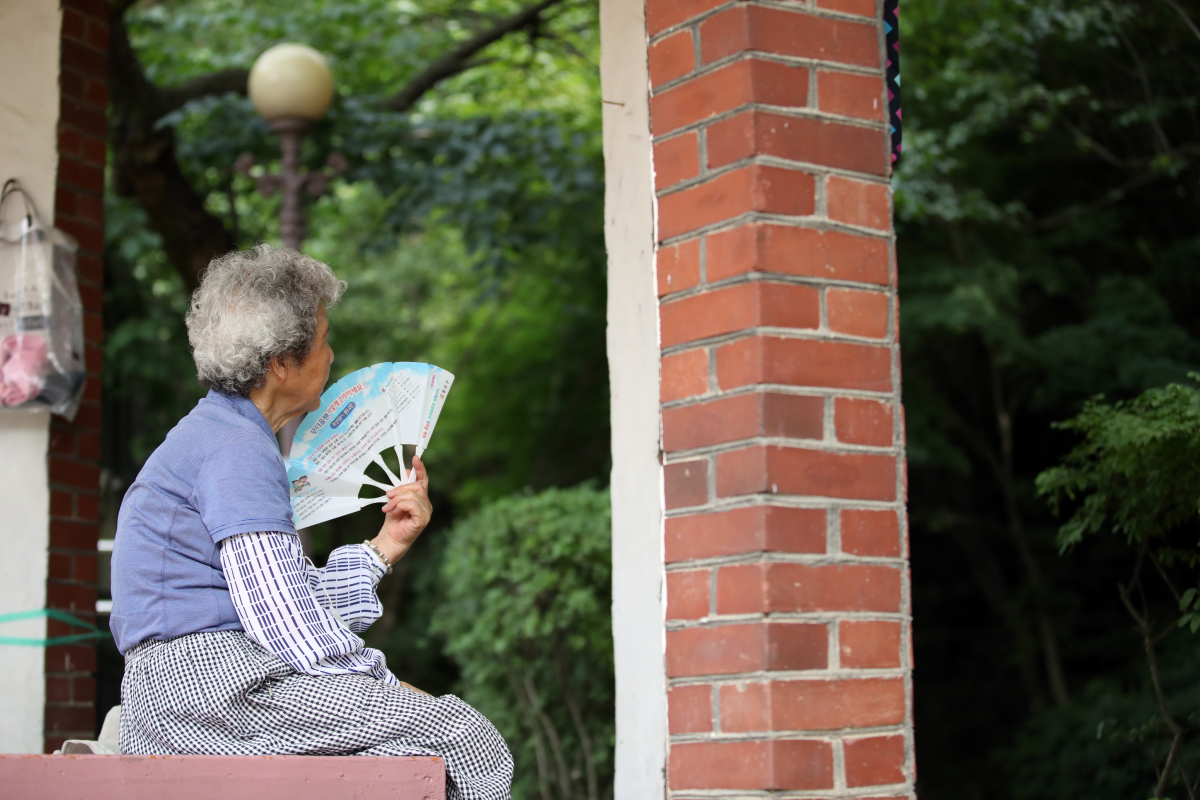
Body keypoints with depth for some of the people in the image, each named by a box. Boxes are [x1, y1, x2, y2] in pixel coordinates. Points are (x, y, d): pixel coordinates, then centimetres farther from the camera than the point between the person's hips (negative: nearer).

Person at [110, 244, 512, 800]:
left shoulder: (213, 438, 24)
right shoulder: (235, 448, -9)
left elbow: (297, 600, 19)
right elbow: (282, 618, -18)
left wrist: (385, 545, 19)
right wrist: (384, 687, -8)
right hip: (209, 676, -10)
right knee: (468, 739, -13)